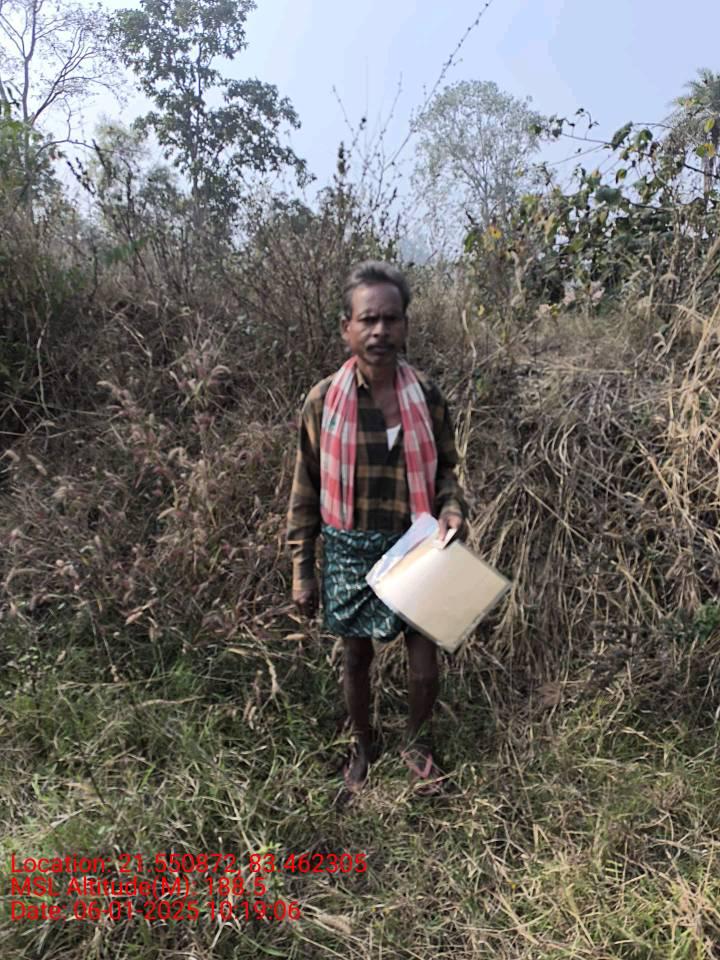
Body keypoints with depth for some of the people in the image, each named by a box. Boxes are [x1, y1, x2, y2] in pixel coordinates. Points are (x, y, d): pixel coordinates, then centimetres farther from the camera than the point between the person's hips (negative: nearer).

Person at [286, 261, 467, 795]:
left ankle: (418, 742, 40)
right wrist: (303, 571, -2)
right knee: (357, 656, 17)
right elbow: (306, 492, -4)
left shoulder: (427, 396, -7)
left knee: (425, 660, 8)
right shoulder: (323, 401, -11)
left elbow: (444, 467, 7)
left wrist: (452, 506, -15)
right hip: (350, 552, 0)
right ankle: (363, 744, 45)